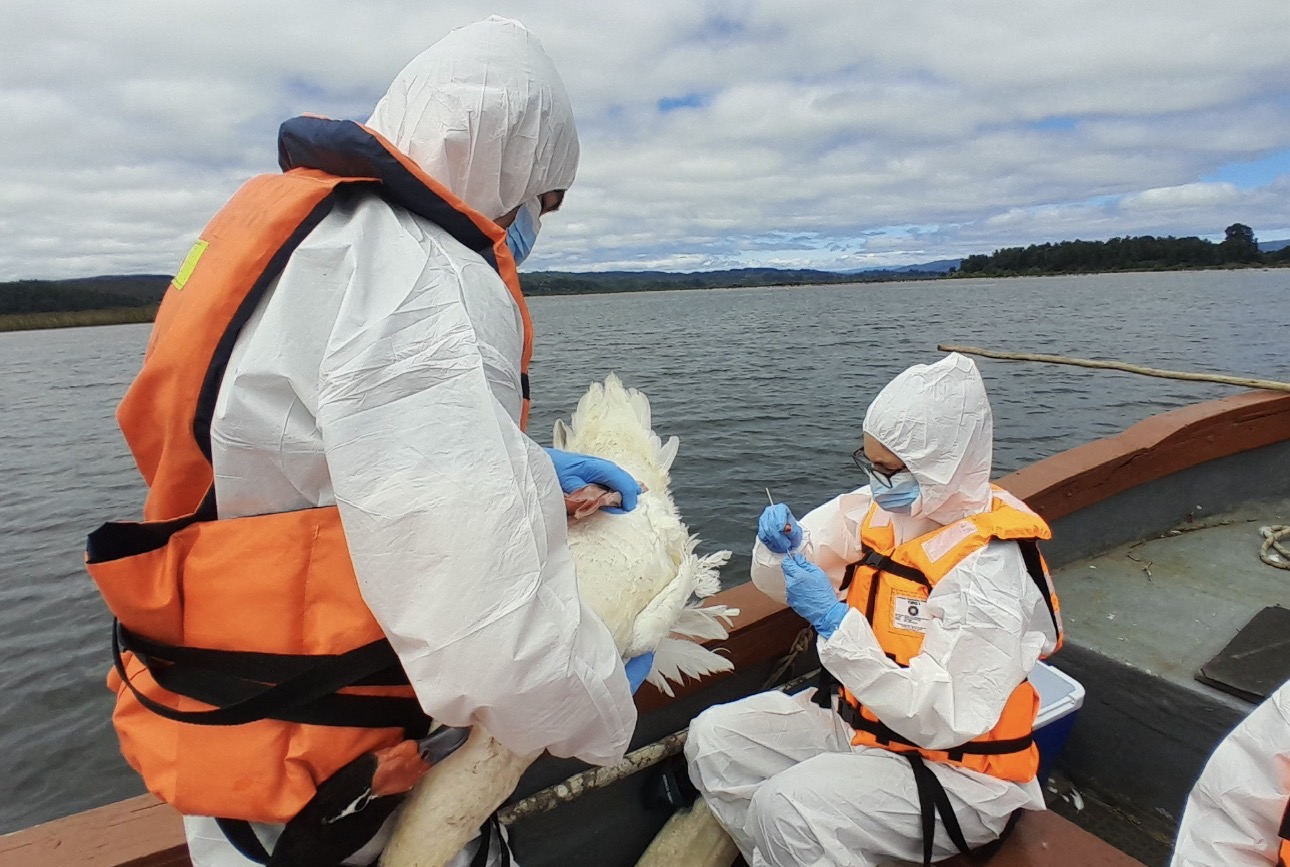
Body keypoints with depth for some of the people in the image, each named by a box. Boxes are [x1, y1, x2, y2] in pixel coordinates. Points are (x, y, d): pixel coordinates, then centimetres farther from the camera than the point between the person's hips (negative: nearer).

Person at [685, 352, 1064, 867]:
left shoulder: (988, 568, -25)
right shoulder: (877, 508, -5)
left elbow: (940, 721, -28)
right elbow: (779, 585, 3)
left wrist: (835, 621, -32)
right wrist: (782, 549, -19)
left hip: (953, 770, -7)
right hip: (859, 723, 7)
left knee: (787, 807, -28)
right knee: (713, 738, -2)